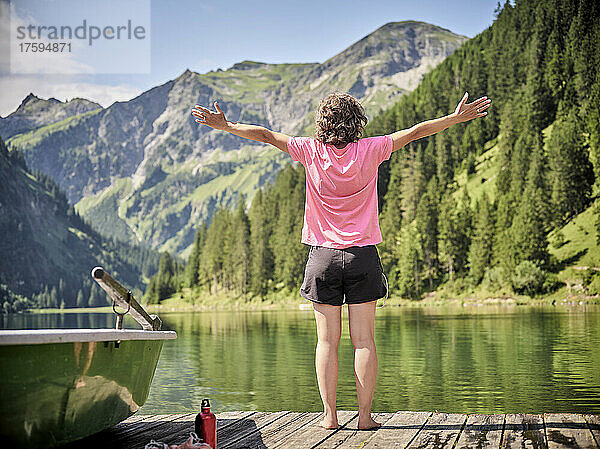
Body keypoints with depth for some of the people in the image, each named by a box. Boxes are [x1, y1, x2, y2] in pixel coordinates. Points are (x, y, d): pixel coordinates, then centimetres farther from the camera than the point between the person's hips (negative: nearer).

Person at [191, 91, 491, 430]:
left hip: (324, 255, 0)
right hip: (363, 255, 0)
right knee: (364, 339, 2)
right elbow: (414, 132, 4)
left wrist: (224, 125, 11)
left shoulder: (312, 151, -3)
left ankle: (330, 415, 3)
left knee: (328, 340, 4)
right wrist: (457, 118, 13)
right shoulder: (369, 151, -3)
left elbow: (265, 135, 2)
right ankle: (365, 415, 3)